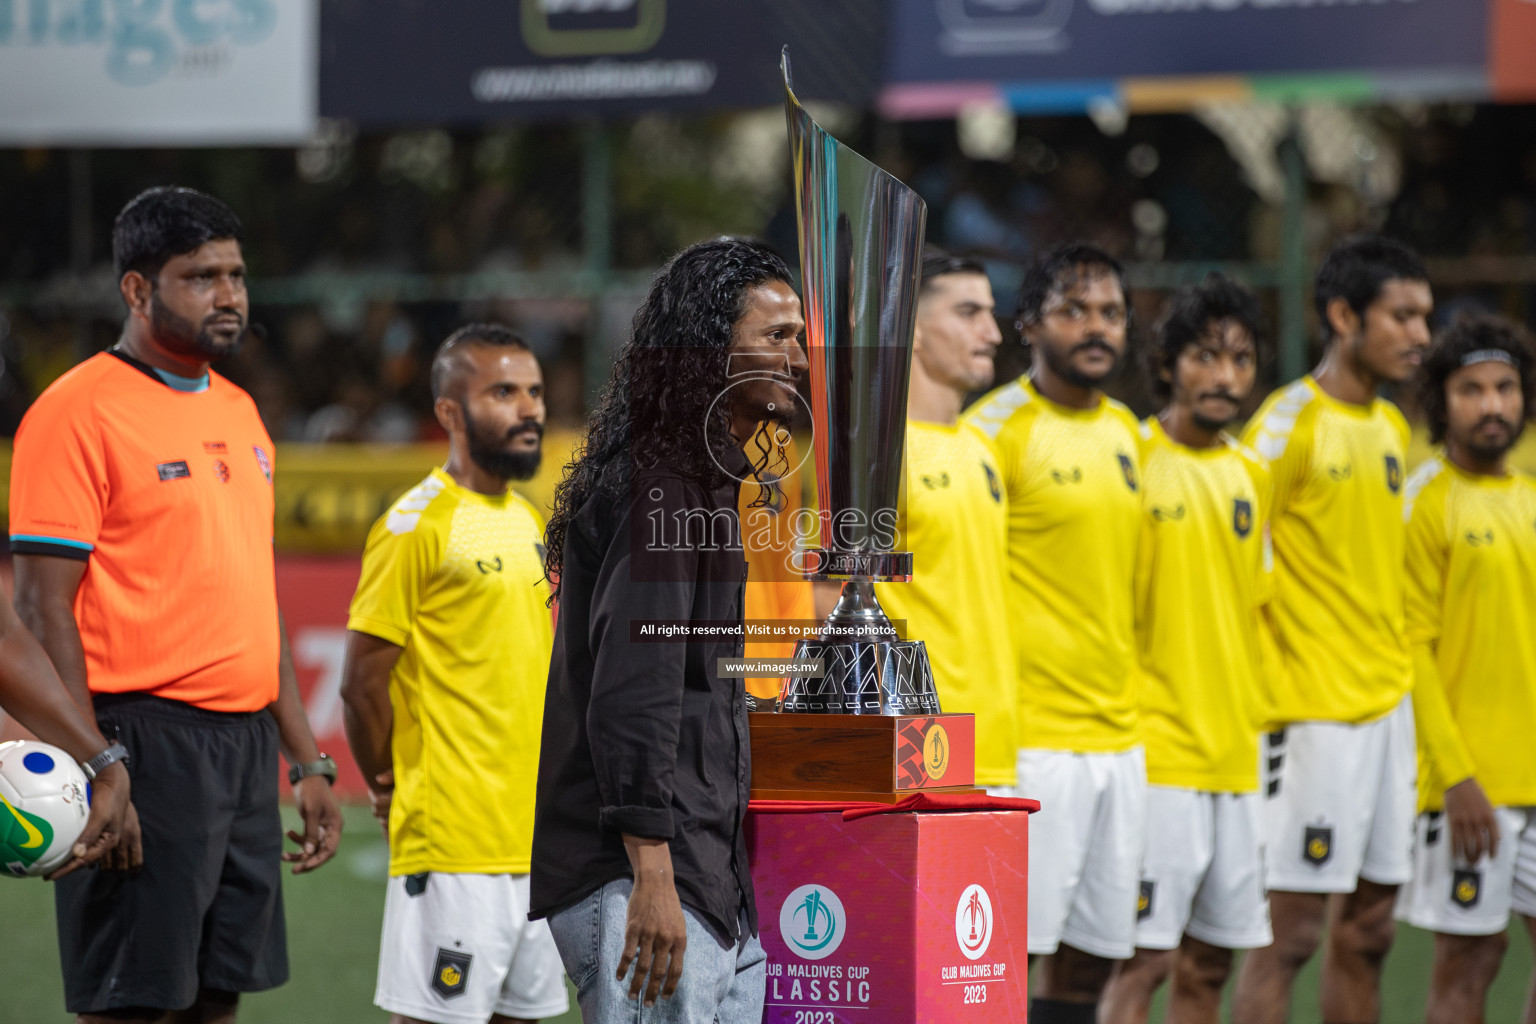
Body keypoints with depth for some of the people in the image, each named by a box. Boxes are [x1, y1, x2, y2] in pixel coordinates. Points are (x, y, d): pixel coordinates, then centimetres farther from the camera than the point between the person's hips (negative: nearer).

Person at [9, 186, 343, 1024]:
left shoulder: (238, 413, 16)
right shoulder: (78, 411, -9)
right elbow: (45, 607, -13)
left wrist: (306, 760, 19)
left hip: (246, 748, 8)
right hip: (147, 736, -8)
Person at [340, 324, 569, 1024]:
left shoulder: (528, 521, 15)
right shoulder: (418, 525, -11)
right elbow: (362, 682, -11)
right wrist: (391, 789, -2)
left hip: (535, 835, 8)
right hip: (453, 841, -8)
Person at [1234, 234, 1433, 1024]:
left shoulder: (1392, 427, 14)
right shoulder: (1291, 422, -11)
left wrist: (1395, 672, 16)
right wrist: (1267, 686, -14)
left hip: (1389, 703, 8)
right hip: (1314, 712, -8)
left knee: (1367, 928, 10)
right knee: (1292, 926, -7)